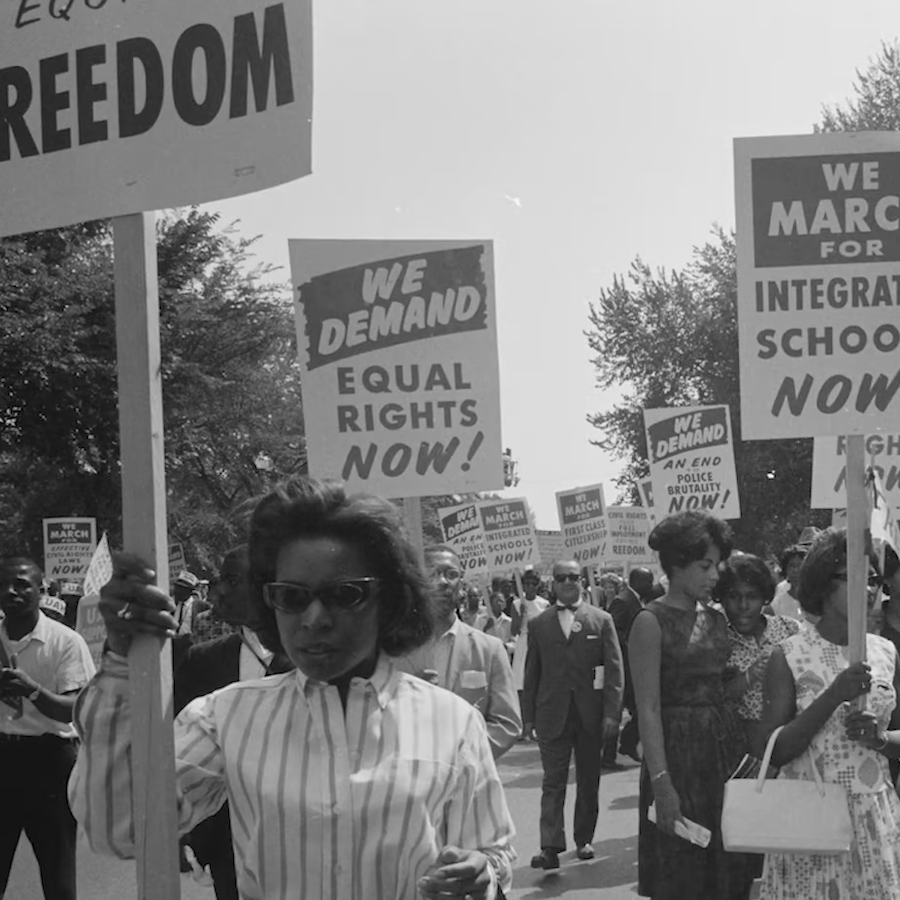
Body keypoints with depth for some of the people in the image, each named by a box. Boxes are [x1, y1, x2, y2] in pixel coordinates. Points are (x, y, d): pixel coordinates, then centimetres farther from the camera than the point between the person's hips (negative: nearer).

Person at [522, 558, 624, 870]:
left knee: (589, 781, 9)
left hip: (590, 715, 0)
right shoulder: (538, 624, 7)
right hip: (552, 714, 0)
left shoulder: (601, 620, 3)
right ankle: (551, 846, -10)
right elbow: (532, 673, 8)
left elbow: (614, 669, -1)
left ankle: (584, 839, 22)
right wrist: (529, 716, 2)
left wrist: (612, 713, -9)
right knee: (553, 782, -5)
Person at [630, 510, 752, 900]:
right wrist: (661, 783, -20)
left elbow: (723, 688, 12)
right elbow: (648, 708, -13)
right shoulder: (651, 621, -9)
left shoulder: (716, 619, 11)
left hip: (725, 748, 6)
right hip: (678, 749, -6)